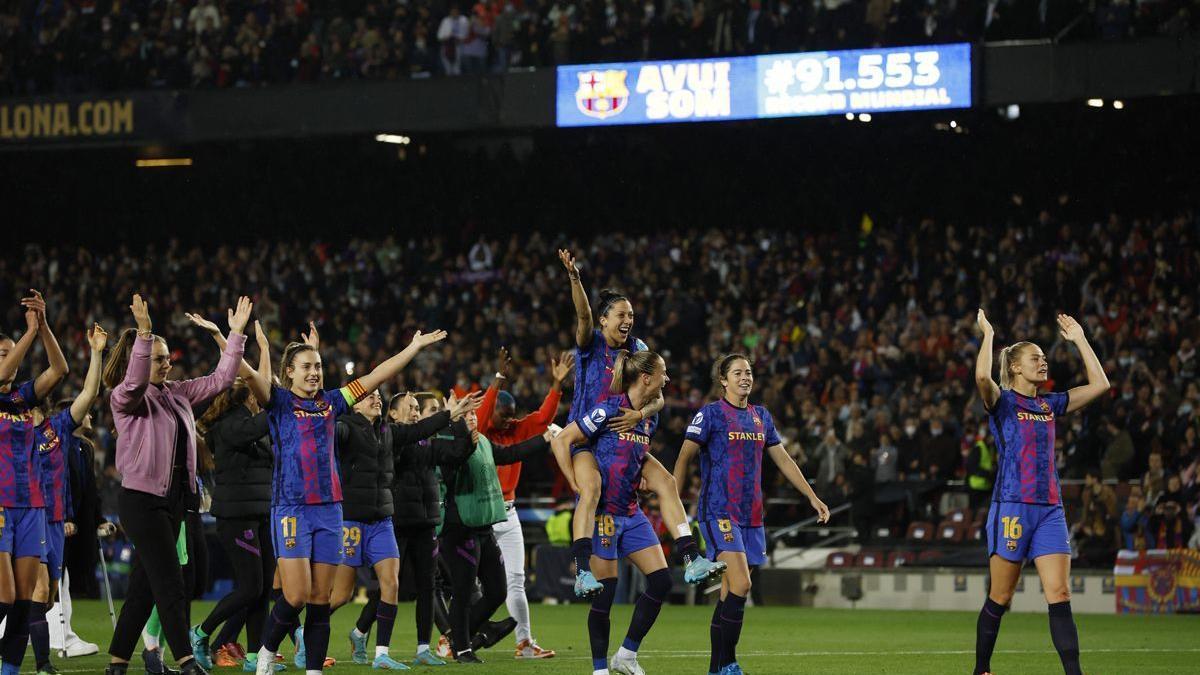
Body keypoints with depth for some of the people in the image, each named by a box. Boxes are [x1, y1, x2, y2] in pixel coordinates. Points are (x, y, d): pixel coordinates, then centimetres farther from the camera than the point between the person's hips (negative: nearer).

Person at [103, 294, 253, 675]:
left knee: (144, 587, 10)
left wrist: (236, 334, 9)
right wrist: (143, 334, -41)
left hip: (173, 500, 8)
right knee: (170, 587, -13)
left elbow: (220, 379, 15)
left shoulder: (177, 393, 13)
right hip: (141, 500, -8)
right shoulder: (125, 398, -8)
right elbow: (134, 383, -30)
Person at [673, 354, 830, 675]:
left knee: (730, 594, 6)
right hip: (719, 513, -6)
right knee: (741, 585, -19)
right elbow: (684, 459, -4)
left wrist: (812, 497, 15)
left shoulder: (762, 417, 15)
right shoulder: (710, 414, -4)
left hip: (751, 516, 6)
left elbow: (783, 459, 20)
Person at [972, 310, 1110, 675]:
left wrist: (1079, 339, 15)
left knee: (1060, 596, -5)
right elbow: (982, 376, -24)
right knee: (1000, 599, 2)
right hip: (1012, 506, -5)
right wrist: (988, 334, -11)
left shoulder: (1049, 404, 15)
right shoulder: (1002, 401, -2)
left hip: (1050, 509, 5)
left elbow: (1099, 384, 15)